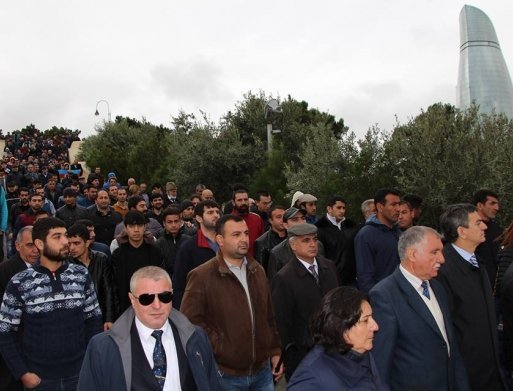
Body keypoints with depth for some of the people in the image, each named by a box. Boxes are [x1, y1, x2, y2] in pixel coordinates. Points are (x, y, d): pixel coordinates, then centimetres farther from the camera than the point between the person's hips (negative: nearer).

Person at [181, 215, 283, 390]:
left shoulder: (257, 270, 7)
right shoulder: (202, 276, -14)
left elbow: (268, 315, 12)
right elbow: (190, 320, -15)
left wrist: (275, 351, 10)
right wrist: (217, 346, -15)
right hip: (227, 376, -5)